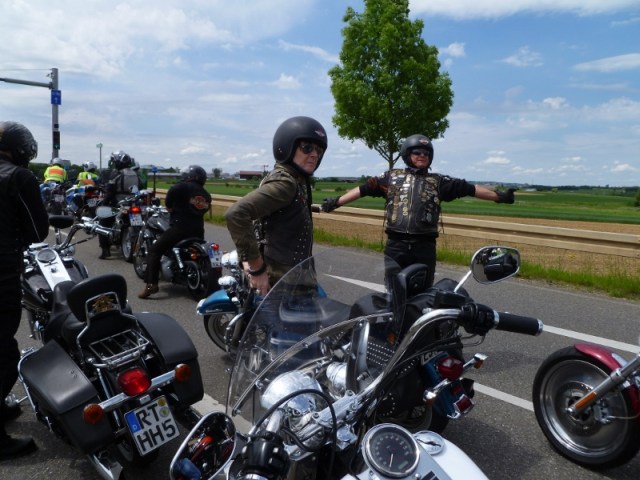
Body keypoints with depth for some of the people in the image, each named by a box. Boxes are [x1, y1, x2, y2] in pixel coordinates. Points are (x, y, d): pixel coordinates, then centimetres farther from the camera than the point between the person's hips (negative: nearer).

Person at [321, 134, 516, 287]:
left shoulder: (438, 181, 10)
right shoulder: (392, 177, 9)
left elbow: (468, 188, 8)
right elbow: (363, 189, 5)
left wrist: (499, 196, 5)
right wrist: (336, 202, 0)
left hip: (425, 246, 1)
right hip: (396, 245, -1)